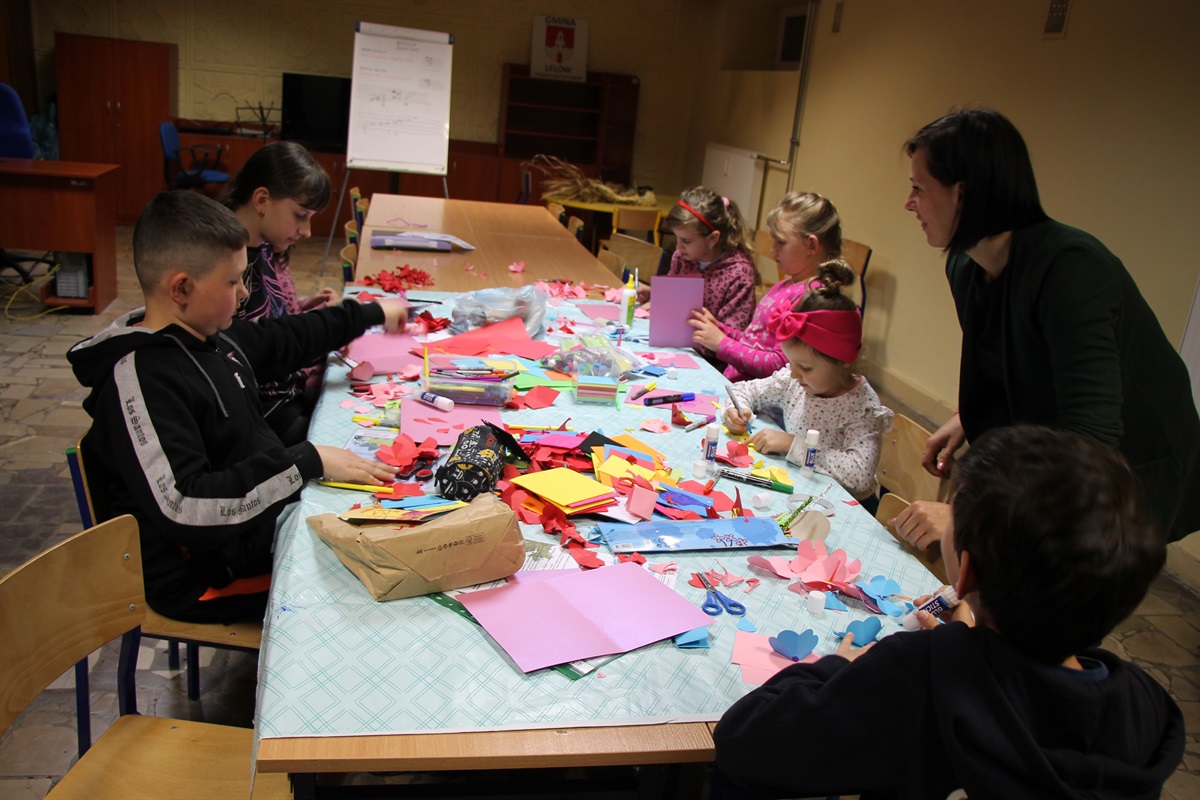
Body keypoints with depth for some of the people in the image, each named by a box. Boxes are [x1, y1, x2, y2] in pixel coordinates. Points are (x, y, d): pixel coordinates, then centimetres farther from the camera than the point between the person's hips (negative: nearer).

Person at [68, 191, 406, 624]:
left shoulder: (212, 336, 2)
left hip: (266, 514, 9)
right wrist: (308, 461, -30)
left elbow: (281, 339, 23)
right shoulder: (139, 378, -24)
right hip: (207, 574, -9)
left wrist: (371, 313, 31)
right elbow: (184, 508, -32)